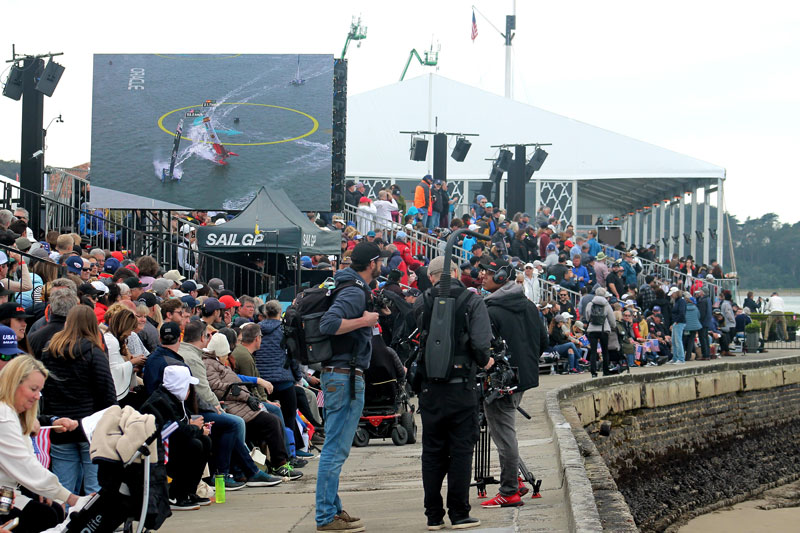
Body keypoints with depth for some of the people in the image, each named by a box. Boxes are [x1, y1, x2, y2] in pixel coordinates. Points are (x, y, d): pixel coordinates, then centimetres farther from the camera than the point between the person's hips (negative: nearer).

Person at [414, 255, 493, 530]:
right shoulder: (472, 301, -4)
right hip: (461, 386, -2)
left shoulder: (421, 304, 2)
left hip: (430, 388, 2)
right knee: (461, 451, 3)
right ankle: (459, 514, 2)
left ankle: (434, 516, 11)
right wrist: (484, 361, 4)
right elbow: (480, 344, -13)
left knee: (432, 452, 8)